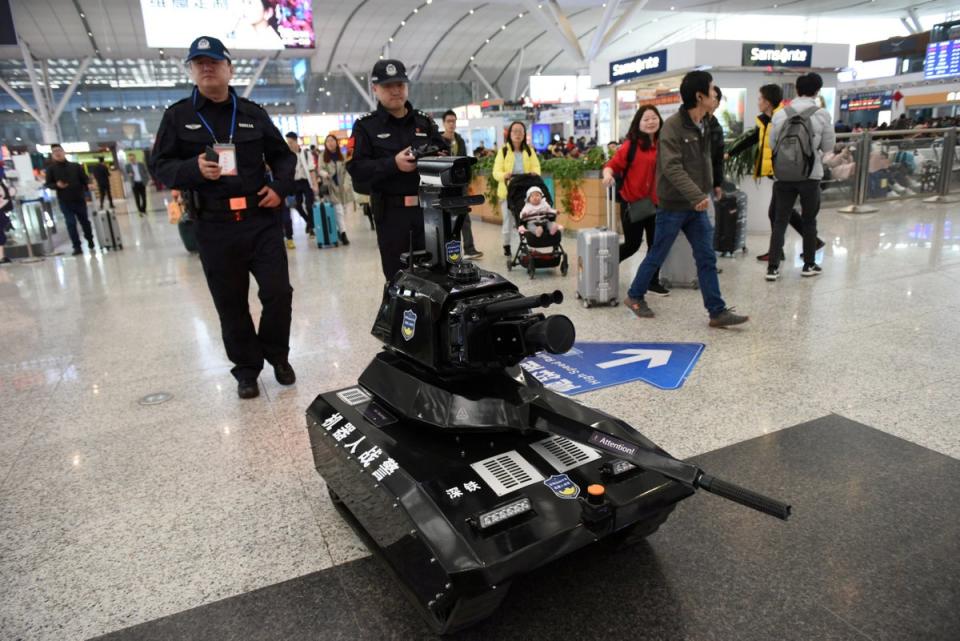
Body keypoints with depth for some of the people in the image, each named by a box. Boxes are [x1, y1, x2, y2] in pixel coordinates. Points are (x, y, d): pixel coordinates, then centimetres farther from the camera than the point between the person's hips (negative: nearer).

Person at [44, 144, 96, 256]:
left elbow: (85, 180, 6)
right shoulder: (51, 169, 2)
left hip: (79, 199, 1)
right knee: (71, 223, -4)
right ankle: (77, 247, -1)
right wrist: (57, 185, -18)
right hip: (64, 201, -1)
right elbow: (48, 184, 3)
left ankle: (90, 242, 31)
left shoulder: (75, 166, 5)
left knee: (85, 221, 12)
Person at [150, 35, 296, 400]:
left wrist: (280, 186, -1)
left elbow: (283, 155, 18)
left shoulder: (252, 113, 10)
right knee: (231, 305, 6)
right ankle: (246, 369, 22)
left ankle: (277, 355, 25)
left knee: (278, 292, 1)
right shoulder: (178, 116, 5)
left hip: (261, 220, 1)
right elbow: (160, 166, 4)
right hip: (214, 227, -1)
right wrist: (194, 169, -16)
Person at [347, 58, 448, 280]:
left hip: (428, 208, 3)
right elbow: (356, 169, -7)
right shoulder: (366, 126, 4)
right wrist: (393, 164, -19)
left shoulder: (425, 122, 14)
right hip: (391, 212, -3)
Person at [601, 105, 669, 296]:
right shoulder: (631, 145, -8)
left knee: (656, 244, 8)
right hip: (632, 202, -4)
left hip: (656, 203, 5)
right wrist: (608, 175, -30)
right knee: (632, 244, 3)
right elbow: (612, 164, -10)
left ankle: (653, 282, 21)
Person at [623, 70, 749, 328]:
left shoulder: (703, 125, 11)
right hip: (673, 205, -7)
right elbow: (672, 168, -23)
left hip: (696, 206, 7)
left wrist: (705, 193, 10)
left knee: (707, 258, 4)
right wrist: (698, 196, -27)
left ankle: (717, 312, 7)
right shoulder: (673, 126, -15)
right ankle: (634, 296, 25)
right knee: (657, 255, 6)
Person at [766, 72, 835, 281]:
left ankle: (773, 267, 0)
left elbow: (772, 144, 4)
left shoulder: (780, 114, -3)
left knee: (780, 220, 5)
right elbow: (828, 146, 1)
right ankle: (809, 265, 22)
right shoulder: (822, 114, -6)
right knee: (809, 221, 13)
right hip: (811, 175, -1)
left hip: (784, 174, 1)